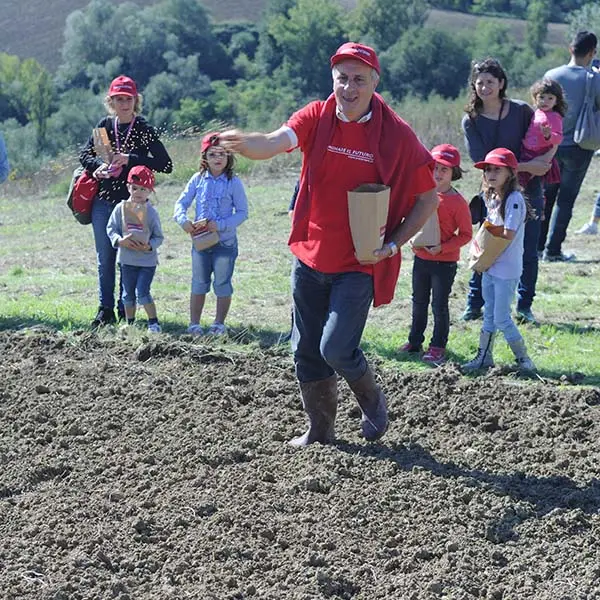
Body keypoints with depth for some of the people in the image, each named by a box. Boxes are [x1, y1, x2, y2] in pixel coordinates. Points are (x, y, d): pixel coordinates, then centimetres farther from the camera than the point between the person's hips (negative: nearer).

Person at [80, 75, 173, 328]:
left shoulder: (144, 130, -6)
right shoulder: (104, 125, 6)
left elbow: (166, 164, -11)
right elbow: (85, 154, 12)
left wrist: (130, 159, -17)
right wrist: (100, 164, -10)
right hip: (103, 200, 4)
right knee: (105, 256, 6)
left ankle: (126, 310, 9)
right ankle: (106, 309, 14)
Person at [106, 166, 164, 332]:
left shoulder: (151, 212, -6)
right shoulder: (121, 208, -1)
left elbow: (159, 236, -2)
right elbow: (111, 228, 2)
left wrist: (149, 246, -21)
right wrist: (119, 240, -17)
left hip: (147, 259, -3)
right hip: (127, 258, 3)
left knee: (142, 292, -10)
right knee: (128, 293, 12)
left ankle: (154, 323, 0)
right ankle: (130, 322, 25)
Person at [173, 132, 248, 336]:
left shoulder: (234, 183, -6)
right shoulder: (198, 180, 2)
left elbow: (242, 212, -7)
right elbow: (181, 203, 5)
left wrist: (220, 225, -18)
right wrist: (183, 221, -15)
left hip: (225, 241, -2)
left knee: (222, 284, 5)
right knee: (199, 283, 8)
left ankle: (219, 323, 15)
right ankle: (194, 323, 14)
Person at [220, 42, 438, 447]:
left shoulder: (396, 135, -10)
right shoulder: (316, 118, -4)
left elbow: (429, 197, -1)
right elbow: (273, 144, -23)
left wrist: (394, 243, -10)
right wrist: (242, 142, -46)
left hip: (359, 263, -4)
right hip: (311, 257, 4)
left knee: (336, 349, -12)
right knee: (307, 350, 11)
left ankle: (374, 402, 18)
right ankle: (321, 429, 30)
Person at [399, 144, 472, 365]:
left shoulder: (458, 202, -14)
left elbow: (466, 235, -11)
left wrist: (442, 248, -21)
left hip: (445, 262, -6)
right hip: (421, 257, 6)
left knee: (439, 305, 2)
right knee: (419, 301, 16)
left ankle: (438, 347, 13)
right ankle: (415, 341, 28)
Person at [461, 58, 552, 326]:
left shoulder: (521, 110, -2)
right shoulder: (471, 121, -5)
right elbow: (483, 161, -15)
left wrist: (545, 160, -15)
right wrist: (528, 166, -19)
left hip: (528, 191, 1)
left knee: (528, 252, 5)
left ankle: (524, 306, 16)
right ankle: (474, 304, 12)